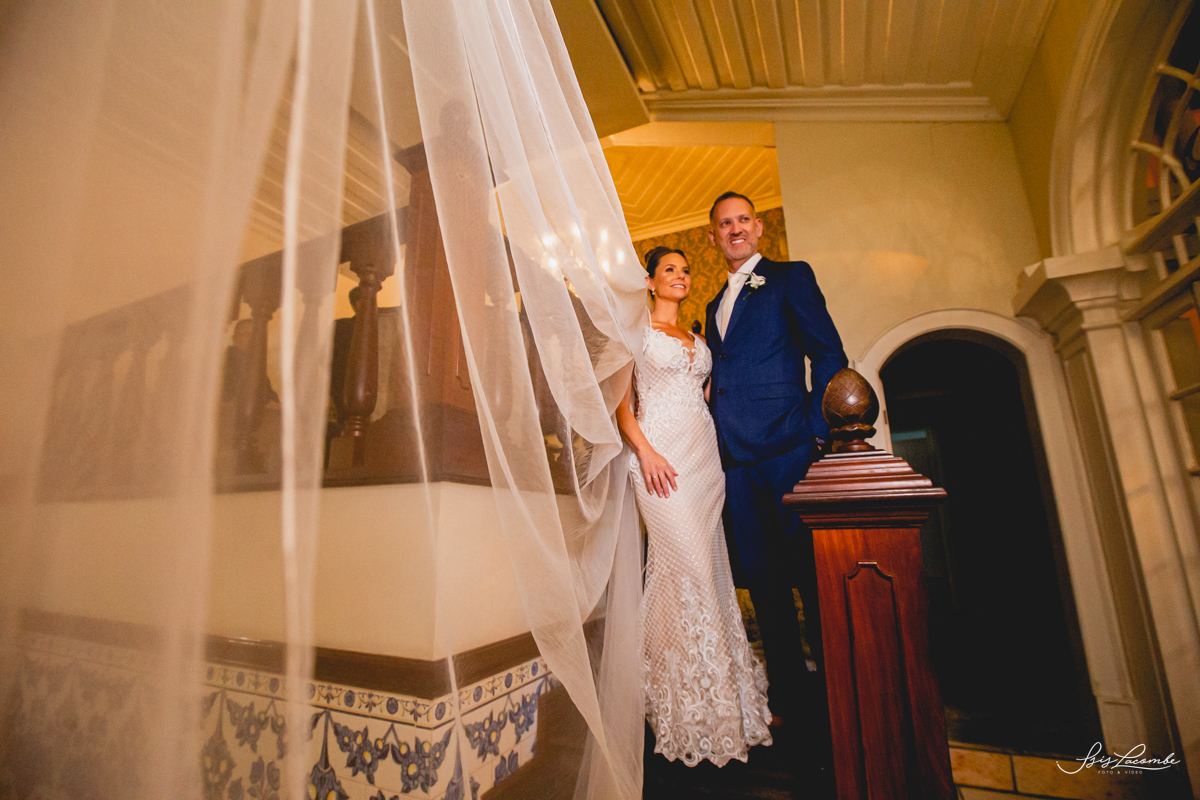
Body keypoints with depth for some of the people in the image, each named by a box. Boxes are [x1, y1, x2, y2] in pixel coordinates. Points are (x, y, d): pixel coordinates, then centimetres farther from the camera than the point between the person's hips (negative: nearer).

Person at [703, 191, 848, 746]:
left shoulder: (790, 277, 6)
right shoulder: (714, 308, 23)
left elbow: (829, 355, -3)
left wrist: (816, 432, -12)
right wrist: (720, 442, 12)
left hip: (785, 451, -6)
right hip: (736, 460, 6)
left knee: (812, 576, 1)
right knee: (763, 583, 11)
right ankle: (789, 696, 26)